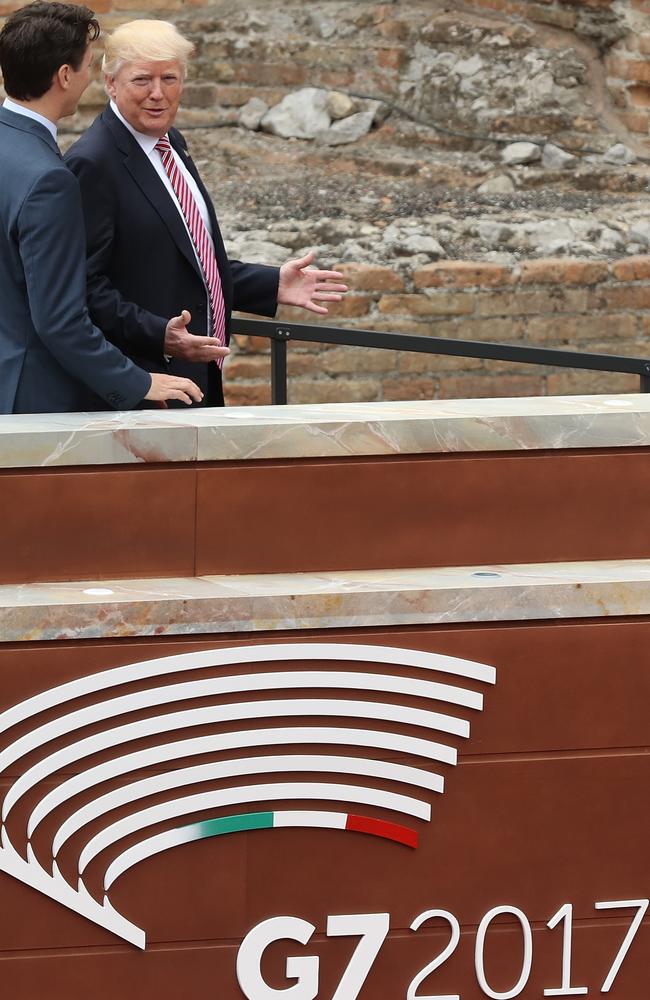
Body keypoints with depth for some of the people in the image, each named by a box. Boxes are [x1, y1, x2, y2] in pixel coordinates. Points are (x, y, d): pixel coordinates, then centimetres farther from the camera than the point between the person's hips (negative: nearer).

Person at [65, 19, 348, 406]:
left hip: (199, 373, 8)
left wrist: (274, 285, 12)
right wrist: (159, 337, -29)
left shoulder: (171, 143, 13)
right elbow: (87, 285, -19)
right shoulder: (92, 164, -15)